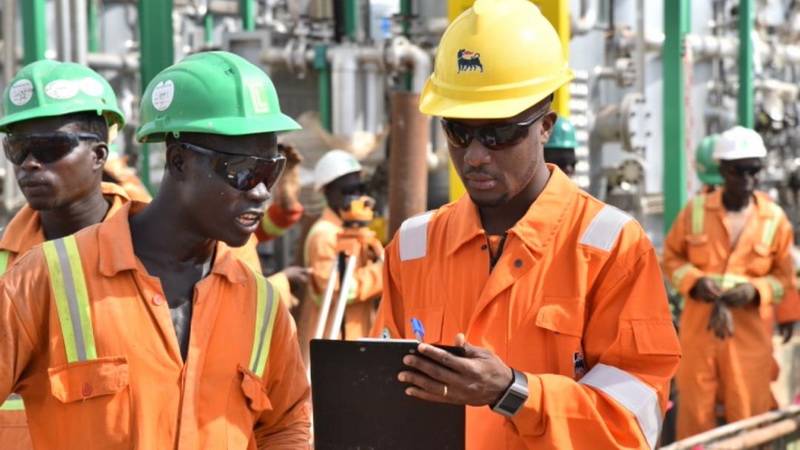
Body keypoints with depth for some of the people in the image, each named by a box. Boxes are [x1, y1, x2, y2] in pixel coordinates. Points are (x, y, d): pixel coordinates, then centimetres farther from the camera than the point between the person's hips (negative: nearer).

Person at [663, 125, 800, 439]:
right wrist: (694, 281, -10)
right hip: (699, 327, 0)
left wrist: (756, 290, -13)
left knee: (749, 414, 1)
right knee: (695, 412, 6)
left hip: (751, 331, 0)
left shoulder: (775, 218, -1)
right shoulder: (696, 211, -1)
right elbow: (671, 257, 9)